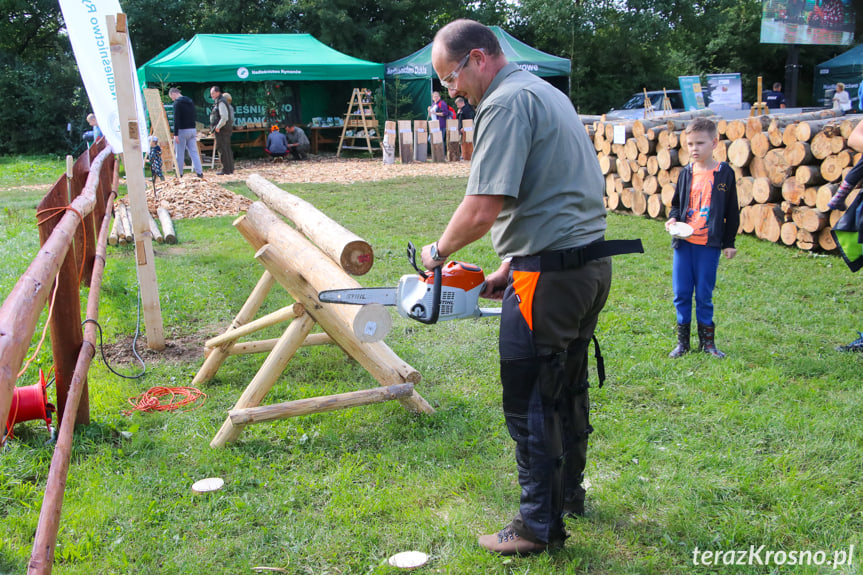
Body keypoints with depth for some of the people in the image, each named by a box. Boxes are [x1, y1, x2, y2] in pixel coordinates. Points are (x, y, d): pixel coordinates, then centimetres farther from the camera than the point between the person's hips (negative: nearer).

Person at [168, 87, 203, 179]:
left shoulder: (177, 103, -10)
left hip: (182, 130, -7)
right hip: (192, 130, 7)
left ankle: (179, 173, 7)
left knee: (179, 153, 2)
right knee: (194, 152, 6)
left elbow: (176, 119, -16)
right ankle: (199, 172, -3)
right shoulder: (190, 101, 14)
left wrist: (175, 134, -18)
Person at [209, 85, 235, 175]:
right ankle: (230, 169, 16)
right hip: (227, 129, 10)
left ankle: (226, 170, -9)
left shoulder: (221, 102, -14)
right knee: (227, 149, 12)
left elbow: (224, 117, -24)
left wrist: (218, 127, -17)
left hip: (221, 130, -10)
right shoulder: (218, 102, 19)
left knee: (222, 149, -9)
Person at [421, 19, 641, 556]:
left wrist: (438, 252, -4)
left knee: (530, 403, 1)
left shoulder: (506, 103, -14)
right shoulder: (549, 92, 18)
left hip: (549, 274, -10)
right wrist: (511, 266, 18)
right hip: (593, 262, 10)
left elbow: (482, 211, -22)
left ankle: (539, 526, 12)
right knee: (568, 387, 21)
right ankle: (569, 493, 37)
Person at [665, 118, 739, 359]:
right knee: (681, 293, 5)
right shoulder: (686, 174, 8)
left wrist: (729, 243, 2)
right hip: (683, 242, 3)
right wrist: (673, 218, -4)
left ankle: (707, 341, 17)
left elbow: (732, 212, 3)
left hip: (709, 244, -3)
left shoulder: (724, 173, -1)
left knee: (704, 294, 3)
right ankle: (682, 341, 17)